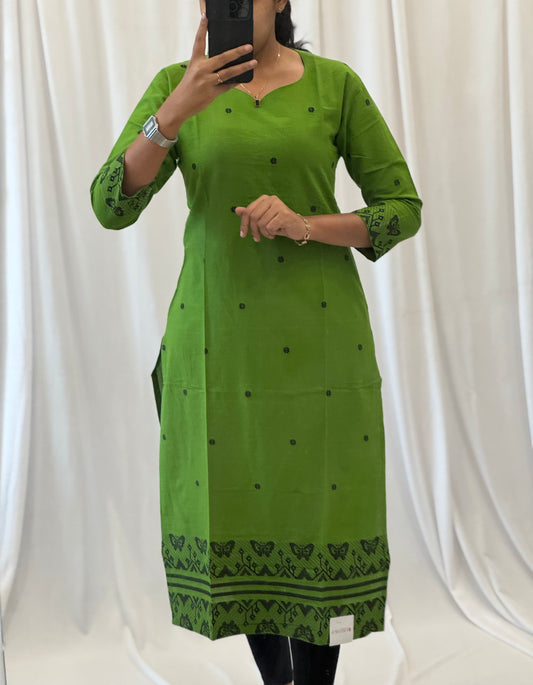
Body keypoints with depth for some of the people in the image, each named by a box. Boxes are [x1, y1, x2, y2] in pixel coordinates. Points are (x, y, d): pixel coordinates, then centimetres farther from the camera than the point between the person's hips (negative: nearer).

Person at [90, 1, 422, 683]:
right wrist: (176, 109, -22)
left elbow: (403, 208, 4)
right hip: (215, 338, 1)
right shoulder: (176, 85, 4)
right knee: (234, 516, 8)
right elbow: (111, 207, -8)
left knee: (319, 516, 1)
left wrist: (306, 224, -13)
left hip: (317, 335, -1)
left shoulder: (334, 84, 3)